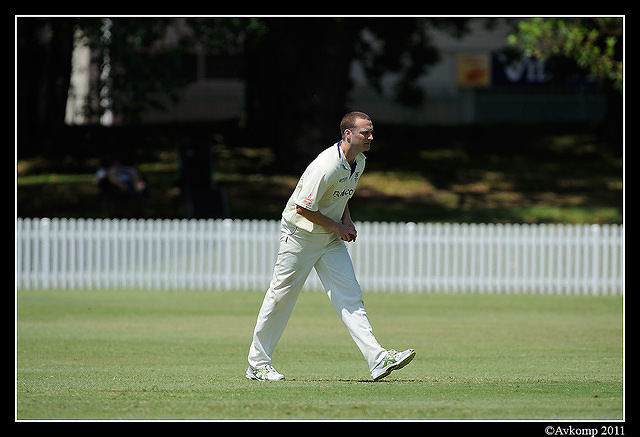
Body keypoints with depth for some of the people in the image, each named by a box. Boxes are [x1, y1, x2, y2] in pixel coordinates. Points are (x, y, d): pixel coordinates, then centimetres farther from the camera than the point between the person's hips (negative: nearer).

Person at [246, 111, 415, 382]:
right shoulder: (327, 166, -27)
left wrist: (347, 220, 3)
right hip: (300, 235, -7)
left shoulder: (359, 162, 2)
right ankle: (257, 364, 13)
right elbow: (303, 208, -26)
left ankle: (378, 360, -13)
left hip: (331, 240, 7)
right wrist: (336, 226, -15)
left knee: (350, 296, -4)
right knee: (281, 297, 2)